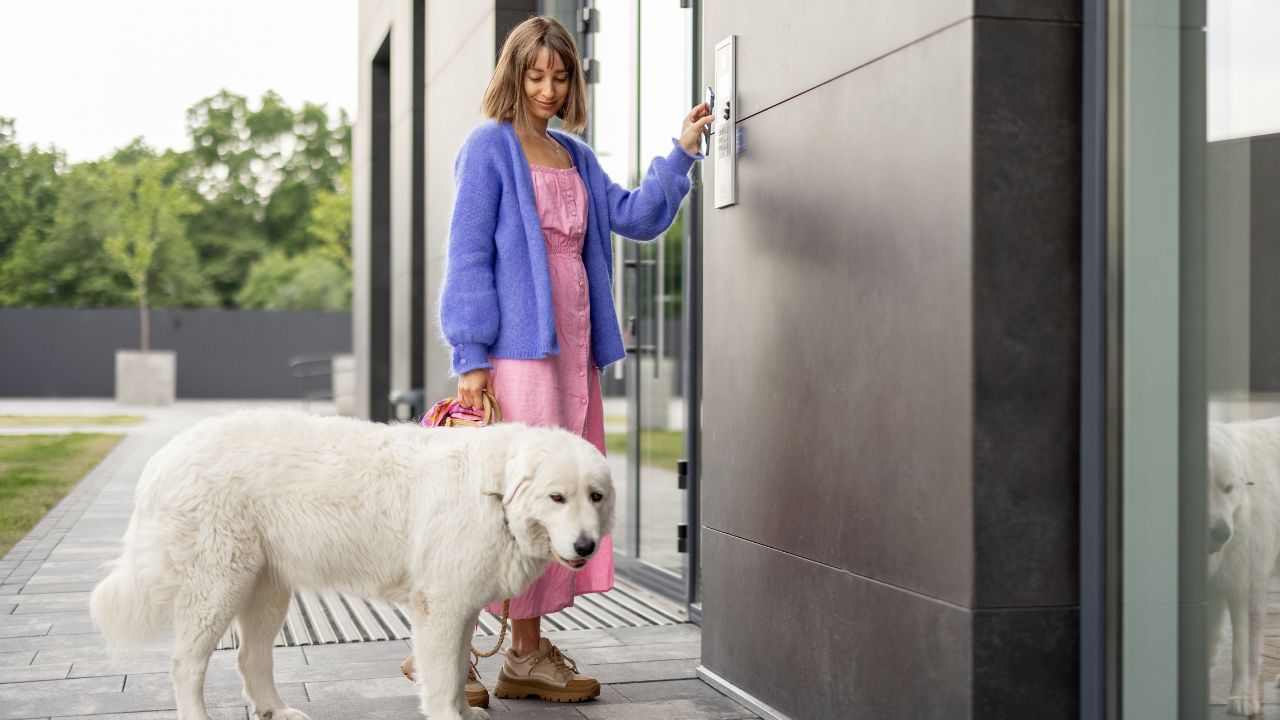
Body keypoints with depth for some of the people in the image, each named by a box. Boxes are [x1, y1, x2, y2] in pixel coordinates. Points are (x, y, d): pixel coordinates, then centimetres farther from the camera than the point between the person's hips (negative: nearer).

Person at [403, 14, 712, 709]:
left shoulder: (576, 158, 19)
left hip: (573, 349, 7)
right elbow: (467, 256, -7)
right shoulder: (489, 147, -2)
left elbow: (635, 216, 18)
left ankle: (527, 655, 14)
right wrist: (469, 357, -13)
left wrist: (682, 151, 8)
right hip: (515, 347, -7)